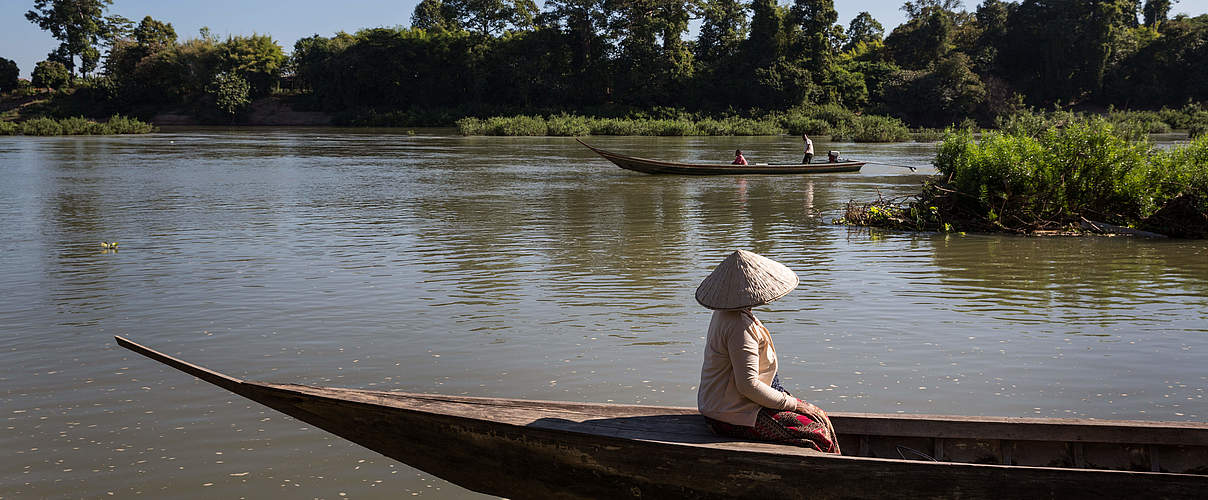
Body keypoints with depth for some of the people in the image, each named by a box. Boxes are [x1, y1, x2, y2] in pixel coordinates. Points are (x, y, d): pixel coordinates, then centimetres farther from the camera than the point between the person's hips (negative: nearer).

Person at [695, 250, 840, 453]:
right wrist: (790, 403, -14)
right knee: (815, 432, -11)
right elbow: (748, 386, -26)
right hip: (733, 417, -11)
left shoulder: (724, 314, 9)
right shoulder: (739, 327, -25)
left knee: (818, 417, 10)